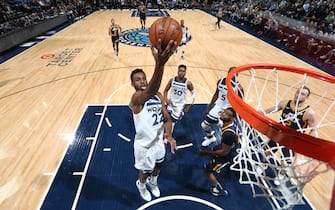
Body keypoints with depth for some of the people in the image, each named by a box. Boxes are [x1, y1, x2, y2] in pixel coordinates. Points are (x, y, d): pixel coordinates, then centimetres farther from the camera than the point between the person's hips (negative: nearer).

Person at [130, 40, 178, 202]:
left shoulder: (158, 96, -6)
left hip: (158, 140, 6)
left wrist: (169, 135, -21)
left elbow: (167, 119, -1)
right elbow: (150, 91, -55)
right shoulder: (136, 98, -30)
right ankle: (141, 185, 56)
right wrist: (159, 64, -72)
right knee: (145, 171, 20)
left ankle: (152, 182, 63)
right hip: (144, 144, -6)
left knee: (158, 166, 29)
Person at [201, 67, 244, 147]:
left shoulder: (238, 87, -19)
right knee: (204, 125, 12)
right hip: (218, 106, 5)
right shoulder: (220, 81, -5)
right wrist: (209, 107, 9)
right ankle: (210, 138, 43)